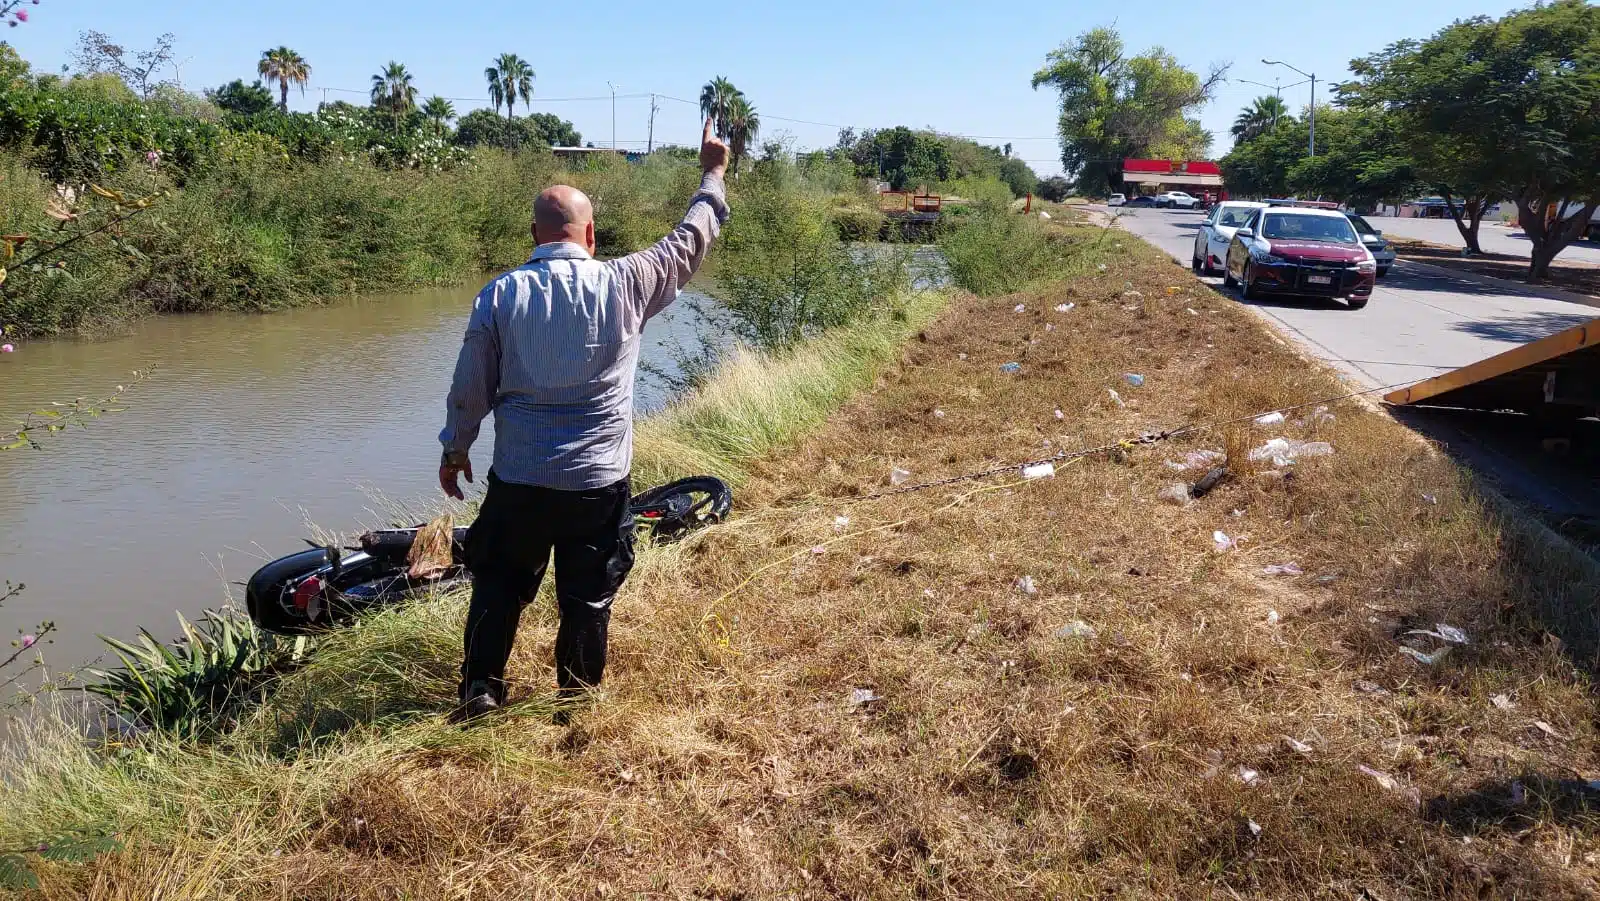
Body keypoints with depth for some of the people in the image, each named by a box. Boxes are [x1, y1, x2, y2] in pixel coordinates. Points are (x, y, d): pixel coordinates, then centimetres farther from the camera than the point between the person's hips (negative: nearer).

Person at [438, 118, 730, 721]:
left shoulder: (501, 294, -6)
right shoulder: (624, 284, -8)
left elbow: (470, 387, -1)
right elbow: (689, 243, 6)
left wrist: (454, 450, 14)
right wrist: (712, 176, 21)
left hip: (518, 480, 1)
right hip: (598, 483, -1)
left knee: (498, 588, 19)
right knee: (588, 597, 15)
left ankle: (479, 690, 25)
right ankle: (577, 695, 27)